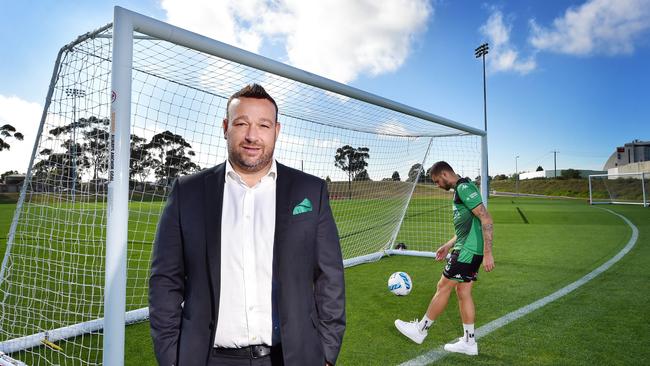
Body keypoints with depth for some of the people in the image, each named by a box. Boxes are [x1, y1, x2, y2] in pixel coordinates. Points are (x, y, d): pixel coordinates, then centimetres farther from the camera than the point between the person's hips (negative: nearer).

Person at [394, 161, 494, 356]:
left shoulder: (464, 188, -15)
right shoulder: (460, 190, 17)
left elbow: (486, 219, -22)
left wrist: (488, 253, -23)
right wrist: (448, 245, 23)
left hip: (468, 251, -10)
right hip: (467, 249, 10)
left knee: (443, 287, 0)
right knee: (463, 292, 12)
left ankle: (420, 330, 13)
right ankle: (469, 342, 21)